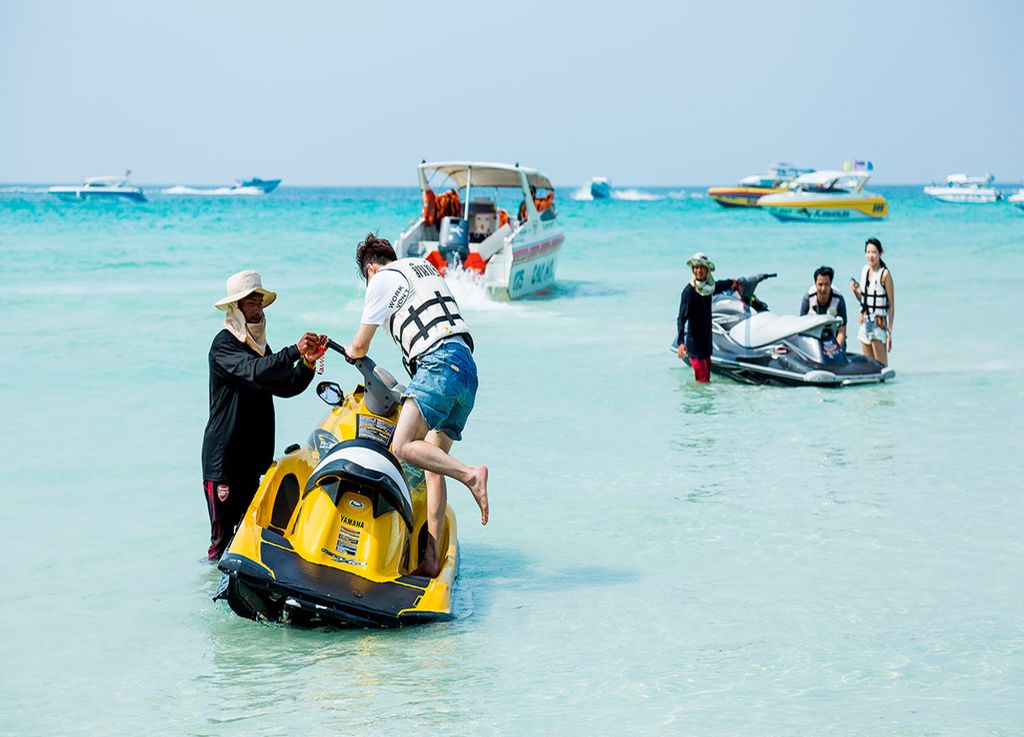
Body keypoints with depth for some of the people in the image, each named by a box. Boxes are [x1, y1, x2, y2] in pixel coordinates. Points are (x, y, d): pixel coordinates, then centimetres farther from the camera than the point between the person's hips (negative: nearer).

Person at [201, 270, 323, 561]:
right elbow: (254, 372, -28)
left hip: (254, 456, 8)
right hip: (224, 457, -8)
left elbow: (286, 387, 10)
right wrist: (294, 351, -33)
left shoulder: (260, 346, 17)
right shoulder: (224, 344, -10)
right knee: (224, 534, -7)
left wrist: (307, 364, -7)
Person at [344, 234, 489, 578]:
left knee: (403, 446, -17)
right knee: (433, 463, 7)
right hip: (468, 367, 8)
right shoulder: (424, 266, 29)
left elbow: (359, 347, 12)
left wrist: (349, 351, 36)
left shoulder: (382, 279, 7)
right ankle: (431, 558, 3)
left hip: (439, 363, -8)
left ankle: (470, 474, -33)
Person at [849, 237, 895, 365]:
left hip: (879, 323, -7)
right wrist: (855, 291, -2)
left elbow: (891, 305, -10)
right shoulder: (864, 270, 9)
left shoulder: (885, 274, -11)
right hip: (865, 323, 7)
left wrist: (890, 332, -13)